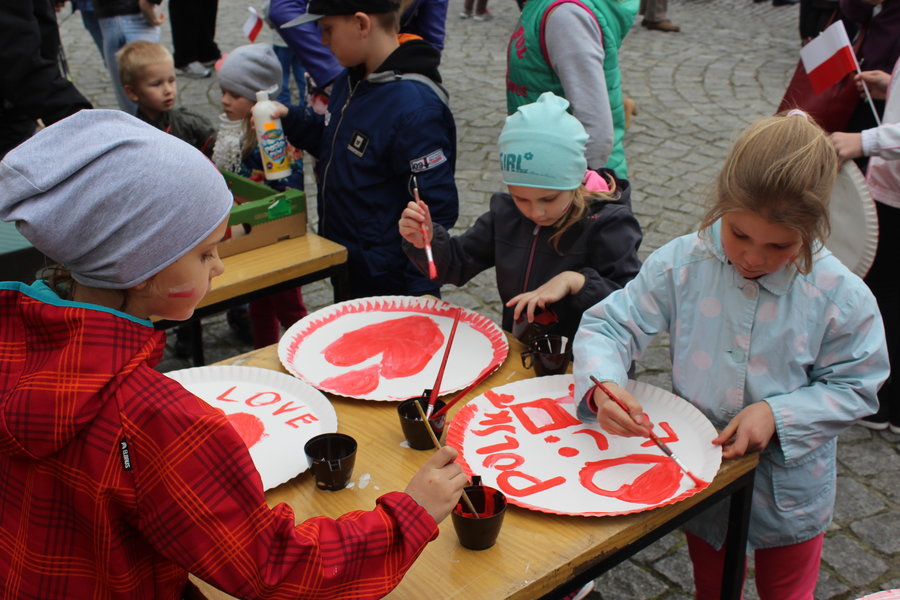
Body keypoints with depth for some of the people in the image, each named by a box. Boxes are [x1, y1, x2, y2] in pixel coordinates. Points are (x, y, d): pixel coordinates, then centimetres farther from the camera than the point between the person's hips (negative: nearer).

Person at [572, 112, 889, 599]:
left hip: (788, 485, -1)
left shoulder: (842, 297, -20)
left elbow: (853, 387, -10)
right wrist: (602, 387, -38)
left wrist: (777, 413, -26)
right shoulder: (682, 265, -19)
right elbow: (609, 325, -18)